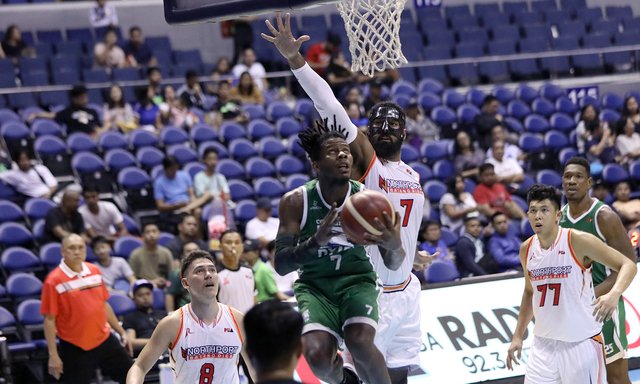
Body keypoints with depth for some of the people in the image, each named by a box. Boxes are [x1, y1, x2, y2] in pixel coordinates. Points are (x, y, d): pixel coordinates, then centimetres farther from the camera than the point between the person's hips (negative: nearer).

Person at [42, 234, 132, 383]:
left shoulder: (94, 271, 5)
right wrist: (53, 355, -15)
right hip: (75, 349, -6)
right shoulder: (54, 281, -12)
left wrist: (121, 332, 17)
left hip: (104, 340, 6)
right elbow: (49, 320, -12)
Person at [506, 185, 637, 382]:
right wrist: (518, 336, 18)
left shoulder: (578, 241, -13)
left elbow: (628, 265, -13)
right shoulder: (526, 249, 4)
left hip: (582, 342, -5)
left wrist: (614, 294, -32)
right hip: (544, 344, 5)